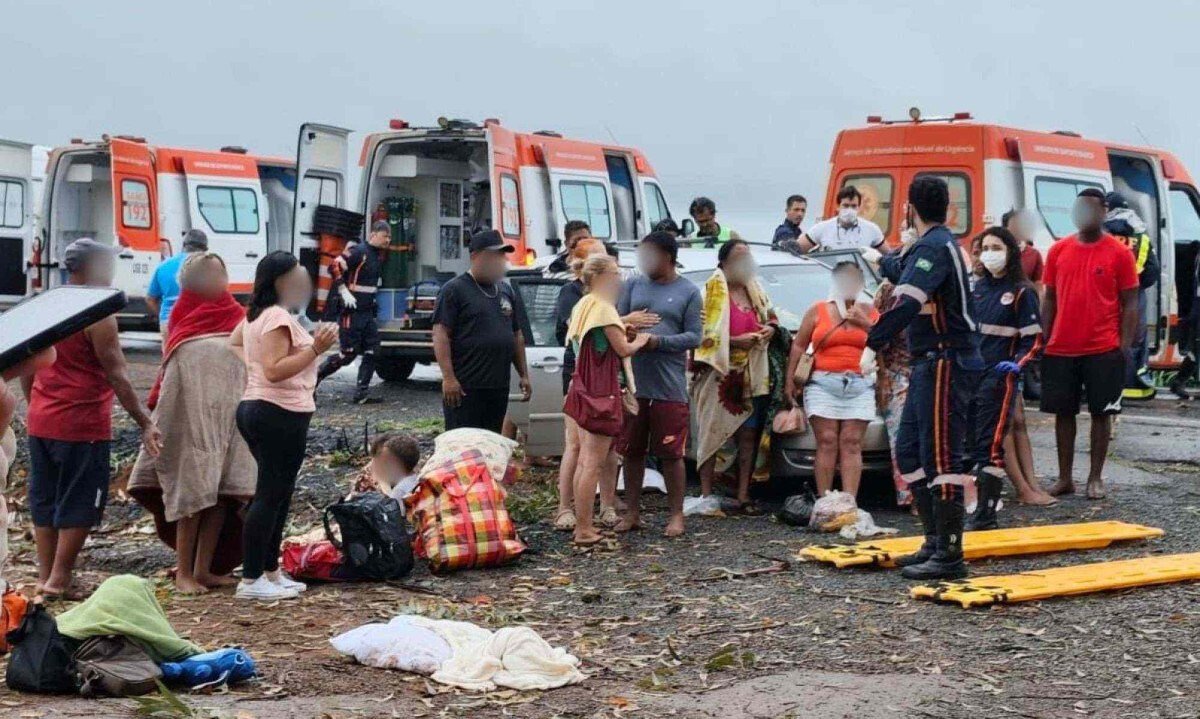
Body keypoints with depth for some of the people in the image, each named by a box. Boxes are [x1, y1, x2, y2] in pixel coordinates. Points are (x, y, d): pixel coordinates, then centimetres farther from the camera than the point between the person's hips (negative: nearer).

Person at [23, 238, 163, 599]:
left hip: (41, 421, 7)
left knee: (44, 501, 13)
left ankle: (45, 576, 17)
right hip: (83, 425, -7)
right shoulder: (98, 315, -13)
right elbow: (116, 375, -16)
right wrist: (146, 423, -14)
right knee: (79, 502, 2)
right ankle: (59, 579, 1)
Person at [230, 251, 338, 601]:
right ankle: (251, 581, -7)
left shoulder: (256, 315, 16)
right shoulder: (278, 318, -16)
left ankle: (270, 572, 22)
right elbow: (275, 371, -24)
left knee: (277, 494, 16)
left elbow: (233, 342, 31)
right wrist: (316, 349, -25)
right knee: (270, 496, -8)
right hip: (280, 414, -11)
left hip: (257, 410, 11)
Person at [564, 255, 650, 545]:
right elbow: (624, 349, -15)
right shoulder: (603, 307, -15)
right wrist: (641, 340, 5)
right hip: (601, 390, -10)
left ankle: (582, 526, 18)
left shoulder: (583, 305, 15)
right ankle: (584, 530, -6)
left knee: (586, 461, 13)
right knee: (594, 464, -7)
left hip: (584, 388, 10)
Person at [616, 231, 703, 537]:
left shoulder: (688, 292, 2)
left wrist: (659, 341, -16)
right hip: (633, 382, 4)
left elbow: (694, 337, -3)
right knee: (632, 451, 8)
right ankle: (632, 513, 18)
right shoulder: (634, 285, 12)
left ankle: (676, 514, 9)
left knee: (671, 453, 0)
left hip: (669, 386, -4)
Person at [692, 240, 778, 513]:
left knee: (749, 434, 3)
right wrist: (734, 341, -19)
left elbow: (770, 315, 27)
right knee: (712, 433, -3)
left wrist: (770, 327, 5)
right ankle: (706, 494, 3)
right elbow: (703, 332, -12)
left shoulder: (754, 289, 14)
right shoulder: (714, 290, -7)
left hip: (751, 374, 6)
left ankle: (743, 495, 9)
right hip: (719, 374, -6)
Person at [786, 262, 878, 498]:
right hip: (823, 383, -1)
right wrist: (791, 379, 3)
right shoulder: (818, 310, 11)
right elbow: (798, 345, 10)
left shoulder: (868, 312, 15)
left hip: (860, 386, 1)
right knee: (827, 442, -8)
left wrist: (865, 323, -5)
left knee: (852, 443, -6)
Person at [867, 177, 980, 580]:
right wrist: (883, 260, 59)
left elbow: (907, 302, -27)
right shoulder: (934, 245, 18)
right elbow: (905, 273, 41)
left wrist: (873, 344, -28)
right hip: (930, 364, 11)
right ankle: (935, 542, 20)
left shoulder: (934, 247, -14)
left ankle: (949, 555, -12)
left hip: (944, 362, -11)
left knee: (940, 456, -12)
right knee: (909, 451, 14)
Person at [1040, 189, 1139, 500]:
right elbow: (1049, 299, 11)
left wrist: (1125, 346, -8)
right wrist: (1044, 341, 5)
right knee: (1063, 412, 7)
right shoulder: (1058, 250, 6)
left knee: (1101, 412, 4)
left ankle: (1095, 478, 13)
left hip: (1103, 349, -3)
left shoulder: (1119, 252, -2)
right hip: (1061, 349, 3)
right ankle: (1064, 478, 15)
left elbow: (1130, 303, -1)